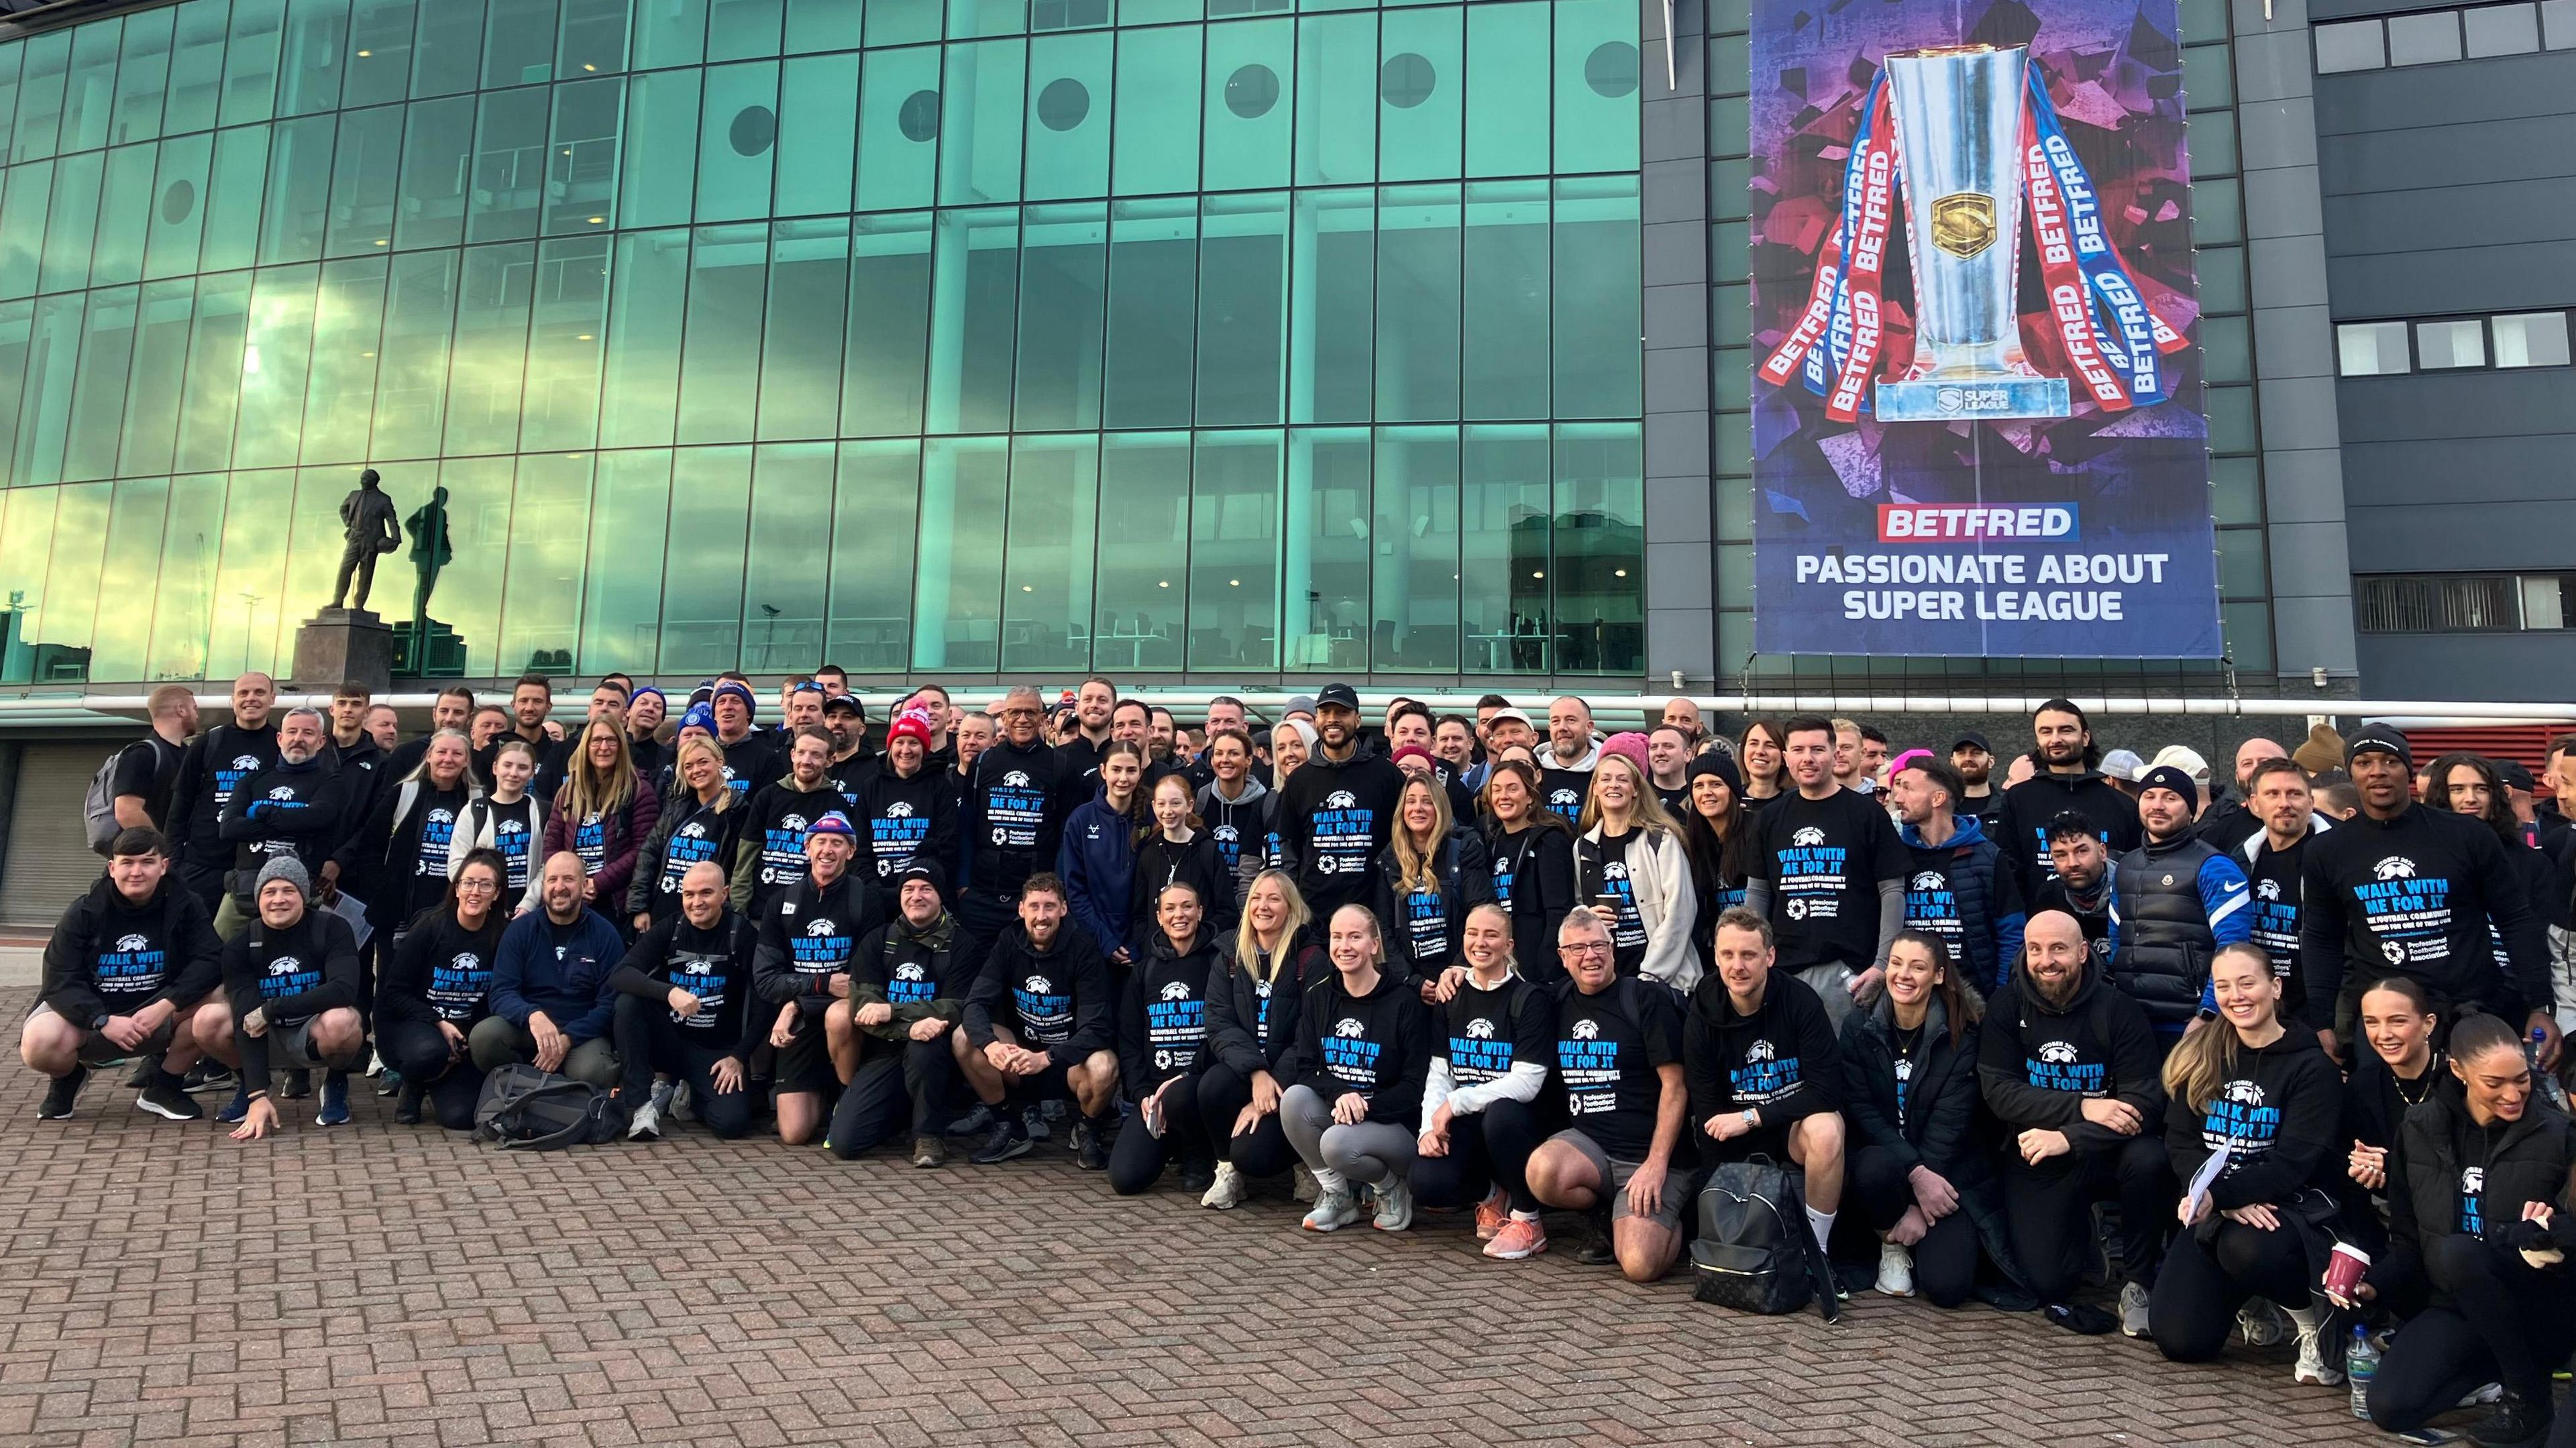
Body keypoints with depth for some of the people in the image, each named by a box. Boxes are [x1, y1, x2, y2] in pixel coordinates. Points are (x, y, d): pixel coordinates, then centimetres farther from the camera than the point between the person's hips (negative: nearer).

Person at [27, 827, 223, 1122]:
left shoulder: (183, 906, -8)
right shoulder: (85, 912, -9)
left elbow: (211, 961, -18)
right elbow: (60, 980, -14)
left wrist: (165, 1006, -31)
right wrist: (104, 1021, -29)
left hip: (157, 1013, 1)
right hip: (90, 1013, 0)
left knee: (216, 1000, -28)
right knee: (39, 1044, -32)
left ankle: (164, 1084, -3)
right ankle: (68, 1076, 9)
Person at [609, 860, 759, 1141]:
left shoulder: (743, 935, -8)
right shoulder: (669, 930, -2)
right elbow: (619, 975, -16)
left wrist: (740, 1057, -15)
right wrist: (669, 992, -33)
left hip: (719, 1052, -2)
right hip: (669, 1042, 2)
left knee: (732, 1122, -25)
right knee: (627, 1003, -25)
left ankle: (687, 1094, 10)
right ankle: (642, 1103, -14)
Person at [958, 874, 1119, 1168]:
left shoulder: (1082, 950, -15)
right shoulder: (1009, 944, -5)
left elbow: (1096, 1028, -22)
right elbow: (976, 1003, -15)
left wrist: (1045, 1058, -37)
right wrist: (990, 1044, -37)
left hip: (1070, 1059, -3)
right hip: (1021, 1054, 3)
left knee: (1103, 1069, -36)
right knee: (964, 1038, -21)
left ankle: (1088, 1132, -1)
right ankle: (1009, 1128, -2)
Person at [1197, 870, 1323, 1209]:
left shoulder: (1311, 961, -6)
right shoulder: (1230, 961, 8)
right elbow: (1220, 1025, -4)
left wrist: (1270, 1091, -19)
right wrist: (1256, 1072, -22)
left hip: (1291, 1083, -3)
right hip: (1243, 1075, 4)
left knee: (1251, 1153, -25)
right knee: (1212, 1085, -30)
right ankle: (1228, 1169, -3)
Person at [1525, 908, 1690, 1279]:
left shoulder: (1647, 999, -5)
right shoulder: (1559, 999, 10)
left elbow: (1675, 1087, -7)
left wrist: (1657, 1163, -15)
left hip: (1648, 1154, -4)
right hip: (1588, 1143, 4)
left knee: (1640, 1266, -23)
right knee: (1542, 1171, -30)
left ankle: (1669, 1221, 14)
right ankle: (1605, 1220, 3)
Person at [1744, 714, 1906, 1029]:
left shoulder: (1867, 813, 0)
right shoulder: (1771, 819, 10)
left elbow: (1892, 892, -1)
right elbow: (1757, 894, 14)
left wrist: (1883, 964, -8)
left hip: (1849, 968, -3)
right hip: (1785, 968, 3)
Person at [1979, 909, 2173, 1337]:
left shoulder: (2119, 1009, -8)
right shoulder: (2005, 1008, -4)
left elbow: (2144, 1102, -16)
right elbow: (1999, 1093, -12)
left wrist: (2068, 1138, -29)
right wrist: (2083, 1108, -25)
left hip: (2105, 1151, 0)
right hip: (2036, 1159, 0)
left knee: (2149, 1158, -34)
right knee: (2046, 1281, -14)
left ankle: (2137, 1282, -9)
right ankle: (2080, 1232, 23)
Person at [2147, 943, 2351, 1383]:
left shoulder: (2312, 1066, -5)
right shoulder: (2198, 1056, 6)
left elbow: (2291, 1164, -15)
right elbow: (2181, 1143, 1)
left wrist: (2217, 1194, -30)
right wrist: (2231, 1202, -17)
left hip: (2292, 1206, -4)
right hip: (2214, 1211, 4)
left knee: (2245, 1249, -40)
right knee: (2178, 1340, -12)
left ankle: (2316, 1315, -6)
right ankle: (2239, 1295, 23)